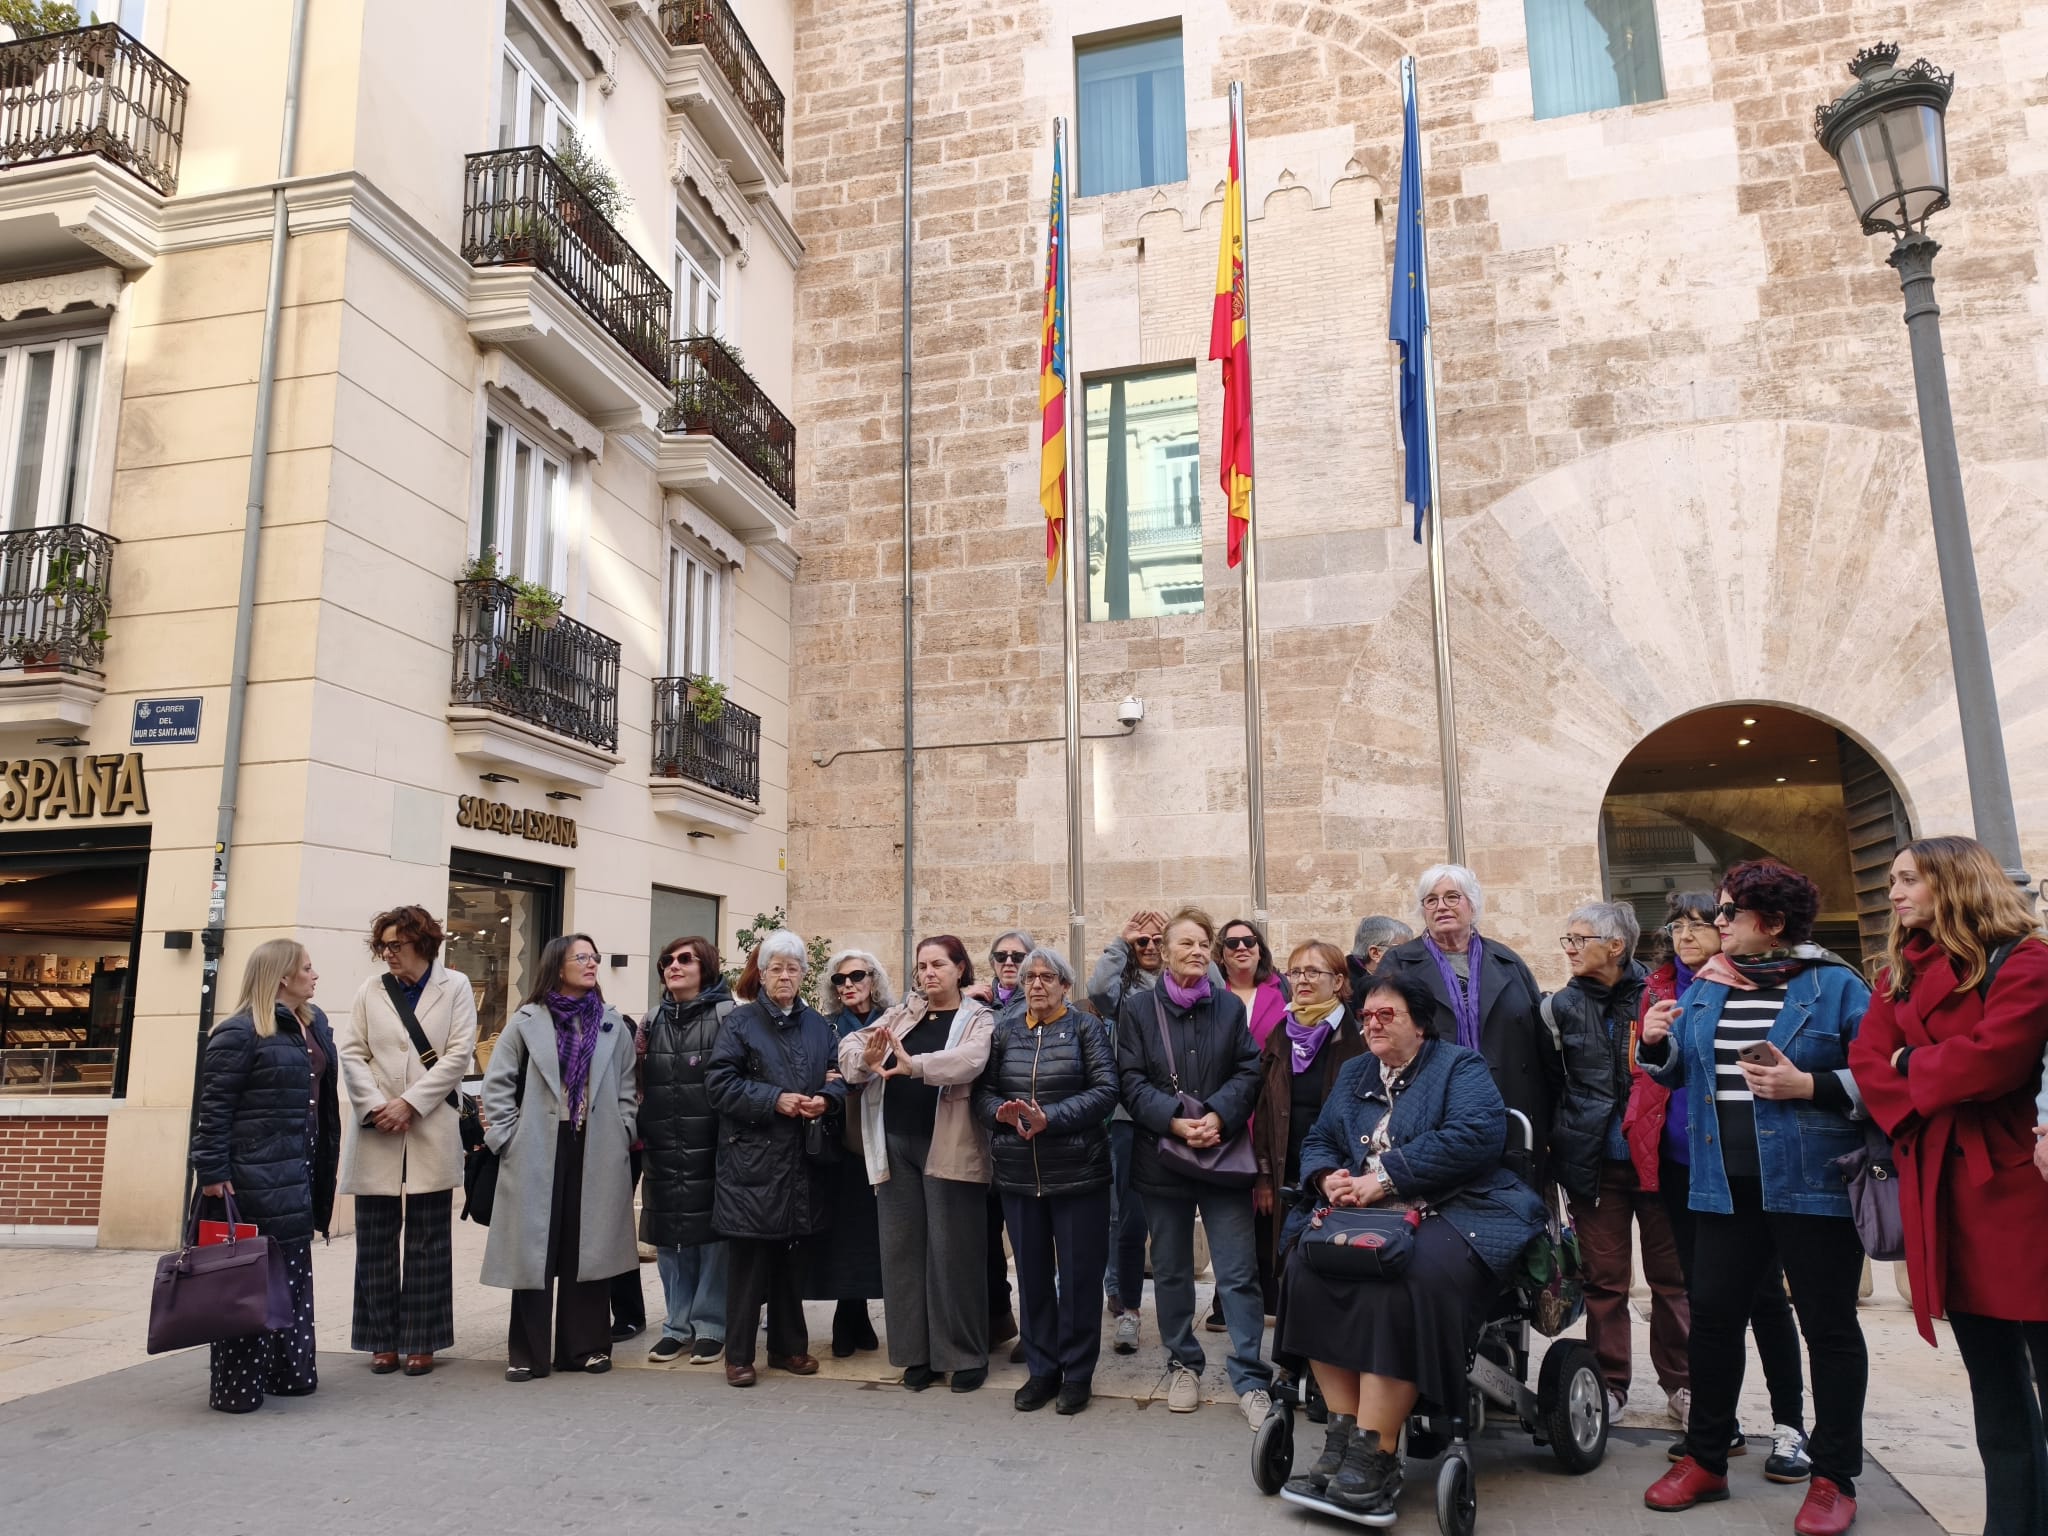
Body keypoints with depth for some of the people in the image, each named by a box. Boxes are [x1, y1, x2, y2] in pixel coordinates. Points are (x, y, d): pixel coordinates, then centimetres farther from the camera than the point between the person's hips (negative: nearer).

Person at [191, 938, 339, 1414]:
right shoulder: (240, 1033, -13)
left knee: (293, 1275, 15)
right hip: (255, 1175, -8)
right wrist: (213, 1172, -16)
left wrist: (324, 1169, 18)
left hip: (299, 1173, 8)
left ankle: (288, 1371, 26)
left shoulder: (314, 1024, 12)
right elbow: (214, 1107, -14)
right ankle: (236, 1384, 9)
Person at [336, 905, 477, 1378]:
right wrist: (374, 1106, -10)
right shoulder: (370, 991, 10)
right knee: (376, 1241, 7)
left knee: (428, 1242, 4)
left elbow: (458, 1054, -4)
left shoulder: (455, 987, 4)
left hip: (431, 1132, -2)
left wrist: (409, 1103, -11)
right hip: (375, 1133, 2)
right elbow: (351, 1053, 4)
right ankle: (383, 1340, 17)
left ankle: (421, 1341, 12)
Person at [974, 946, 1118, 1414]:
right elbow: (982, 1092, 5)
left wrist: (1049, 1118, -21)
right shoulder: (1004, 1031, 8)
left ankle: (1077, 1373, 21)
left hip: (1077, 1173, -3)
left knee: (1078, 1275, 6)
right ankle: (1042, 1370, 26)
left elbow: (1105, 1090, -12)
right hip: (1018, 1174, 3)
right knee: (1032, 1274, 11)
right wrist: (1003, 1113, -17)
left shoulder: (1086, 1028, -2)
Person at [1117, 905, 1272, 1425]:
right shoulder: (1137, 1008, 0)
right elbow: (1131, 1081, -5)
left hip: (1223, 1153, 0)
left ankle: (1250, 1378, 7)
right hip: (1162, 1157, 0)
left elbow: (1249, 1071, 0)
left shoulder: (1230, 1006, 6)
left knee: (1239, 1273, -2)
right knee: (1171, 1270, 12)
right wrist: (1175, 1121, -18)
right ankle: (1183, 1364, 28)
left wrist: (1218, 1115, -16)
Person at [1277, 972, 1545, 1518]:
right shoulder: (1353, 1074, 21)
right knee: (1307, 1264, -24)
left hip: (1452, 1211, -5)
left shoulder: (1459, 1066, 1)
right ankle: (1343, 1437, -18)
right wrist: (1329, 1177, -6)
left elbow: (1477, 1136, -17)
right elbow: (1317, 1142, 20)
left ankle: (1374, 1457, -27)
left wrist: (1385, 1176, -19)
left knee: (1401, 1286, -34)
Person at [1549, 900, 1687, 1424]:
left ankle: (1680, 1382, 23)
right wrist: (1561, 1153, 2)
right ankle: (1609, 1383, 18)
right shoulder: (1563, 1005, 4)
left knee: (1671, 1274, 8)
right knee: (1604, 1278, 6)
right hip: (1595, 1163, 1)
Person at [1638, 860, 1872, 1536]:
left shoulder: (1835, 987, -4)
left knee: (1829, 1326, 7)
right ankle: (1705, 1460, 24)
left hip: (1813, 1185, -5)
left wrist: (1808, 1086, -21)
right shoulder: (1702, 990, 11)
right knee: (1713, 1317, 9)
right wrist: (1656, 1044, -3)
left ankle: (1834, 1476, 21)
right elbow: (1682, 1072, 17)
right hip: (1727, 1189, 5)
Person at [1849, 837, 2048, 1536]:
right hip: (1940, 1195, 6)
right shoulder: (1899, 974, 15)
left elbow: (1991, 1058, -19)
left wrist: (1911, 1066, -3)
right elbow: (1867, 1062, 4)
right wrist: (1923, 1118, -12)